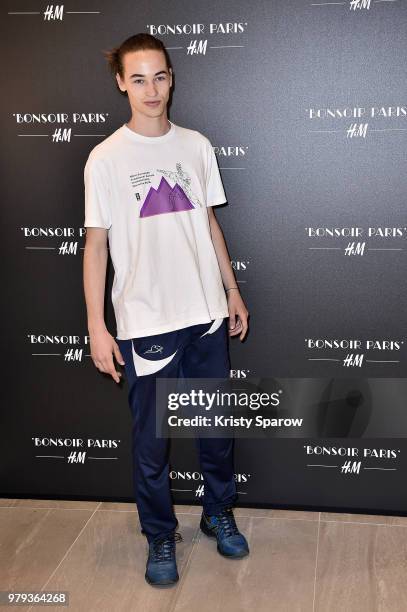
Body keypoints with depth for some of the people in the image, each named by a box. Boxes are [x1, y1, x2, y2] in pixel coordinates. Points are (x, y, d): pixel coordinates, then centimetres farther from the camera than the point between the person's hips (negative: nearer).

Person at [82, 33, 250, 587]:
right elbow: (96, 244, -5)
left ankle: (219, 514, 38)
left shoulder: (196, 145, 5)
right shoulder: (106, 157, -6)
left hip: (206, 313, 4)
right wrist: (96, 326, -9)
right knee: (151, 441, 8)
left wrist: (232, 291, 12)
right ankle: (160, 537, 29)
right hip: (145, 322, -3)